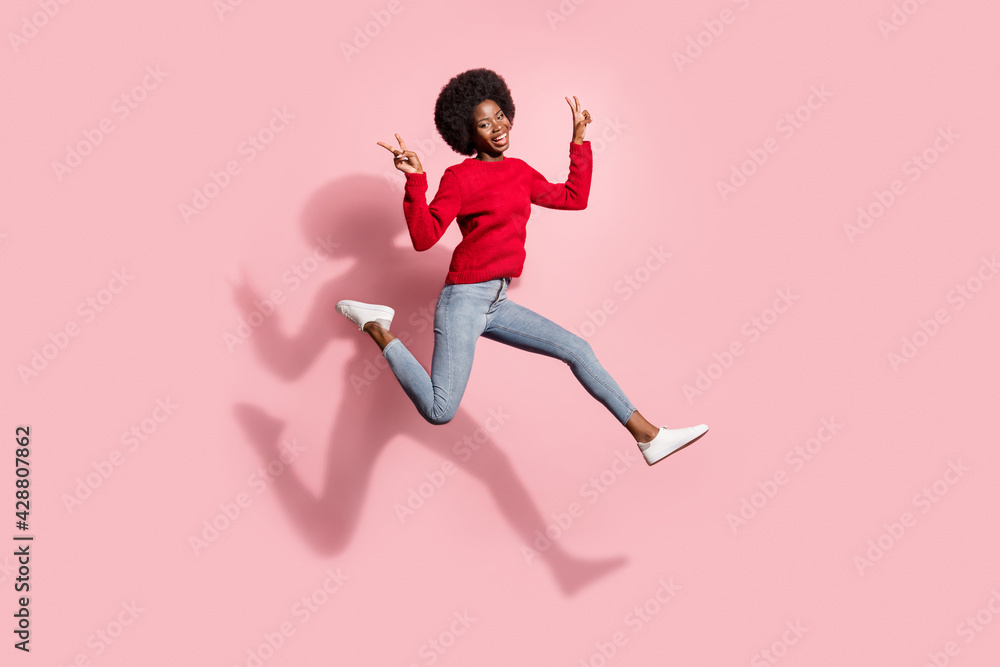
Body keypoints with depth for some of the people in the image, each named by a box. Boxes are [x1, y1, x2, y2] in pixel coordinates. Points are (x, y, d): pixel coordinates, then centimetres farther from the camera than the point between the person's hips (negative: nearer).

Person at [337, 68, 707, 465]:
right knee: (440, 412, -16)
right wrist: (415, 180, -25)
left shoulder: (520, 172, 15)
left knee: (577, 350, 8)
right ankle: (378, 329, 2)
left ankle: (648, 436, 17)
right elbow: (424, 237, -14)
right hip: (464, 298, -7)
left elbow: (574, 199, 24)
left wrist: (579, 140, 23)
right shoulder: (459, 176, -5)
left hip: (495, 304, 7)